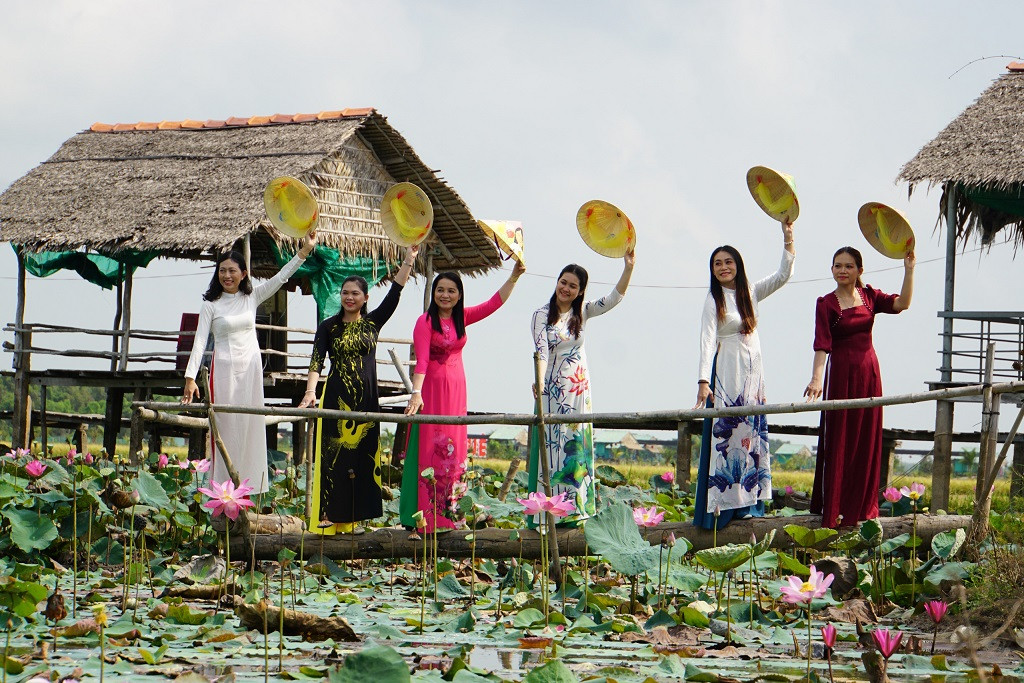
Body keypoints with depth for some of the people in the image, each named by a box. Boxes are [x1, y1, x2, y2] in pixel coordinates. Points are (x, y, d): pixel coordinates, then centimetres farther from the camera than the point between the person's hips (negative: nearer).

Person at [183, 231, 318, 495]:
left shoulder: (252, 297, 8)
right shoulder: (211, 305, -1)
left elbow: (280, 278, 5)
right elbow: (199, 342, -6)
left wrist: (304, 251, -4)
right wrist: (190, 377, -14)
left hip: (251, 369, 3)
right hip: (224, 369, -3)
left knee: (251, 426, 3)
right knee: (227, 426, -4)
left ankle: (250, 482, 7)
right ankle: (225, 486, -2)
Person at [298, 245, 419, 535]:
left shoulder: (373, 323, 9)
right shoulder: (328, 326, 3)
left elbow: (394, 294, 1)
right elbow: (317, 361, -7)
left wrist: (408, 261, -5)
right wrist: (310, 391, -22)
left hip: (366, 399, 3)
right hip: (336, 398, -3)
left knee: (362, 456, 3)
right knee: (333, 455, -6)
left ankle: (352, 518, 9)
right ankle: (327, 515, -6)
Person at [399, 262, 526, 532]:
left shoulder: (462, 317, 8)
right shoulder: (426, 321, -10)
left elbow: (494, 303, 6)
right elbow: (421, 360, -20)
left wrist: (514, 277, -4)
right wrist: (416, 393, -31)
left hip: (456, 389, 6)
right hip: (431, 389, -6)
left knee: (453, 450, 6)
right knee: (428, 448, -7)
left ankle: (447, 514, 10)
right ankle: (420, 516, -5)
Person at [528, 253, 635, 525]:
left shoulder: (582, 312, 7)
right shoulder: (542, 315, -4)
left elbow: (615, 297, -3)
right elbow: (541, 350, -17)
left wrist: (628, 267, -16)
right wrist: (539, 380, -33)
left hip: (579, 389, 4)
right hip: (553, 390, -4)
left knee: (577, 446, 3)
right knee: (553, 446, -6)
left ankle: (574, 508, 5)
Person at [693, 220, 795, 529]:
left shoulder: (750, 293, 10)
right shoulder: (713, 300, -5)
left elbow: (783, 275, 9)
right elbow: (707, 341, -13)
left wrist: (788, 239, 0)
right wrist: (703, 381, -22)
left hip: (752, 372, 6)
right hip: (726, 373, -6)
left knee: (751, 434, 4)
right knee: (725, 434, -8)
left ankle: (746, 502, 5)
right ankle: (721, 502, -10)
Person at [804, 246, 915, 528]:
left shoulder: (869, 296, 7)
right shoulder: (826, 304, -5)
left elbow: (901, 304, -8)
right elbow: (822, 345, -16)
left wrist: (909, 270, -16)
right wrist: (816, 379, -28)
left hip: (869, 373, 4)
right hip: (841, 375, -4)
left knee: (867, 441, 7)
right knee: (839, 441, -2)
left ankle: (862, 506, 14)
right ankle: (833, 510, 2)